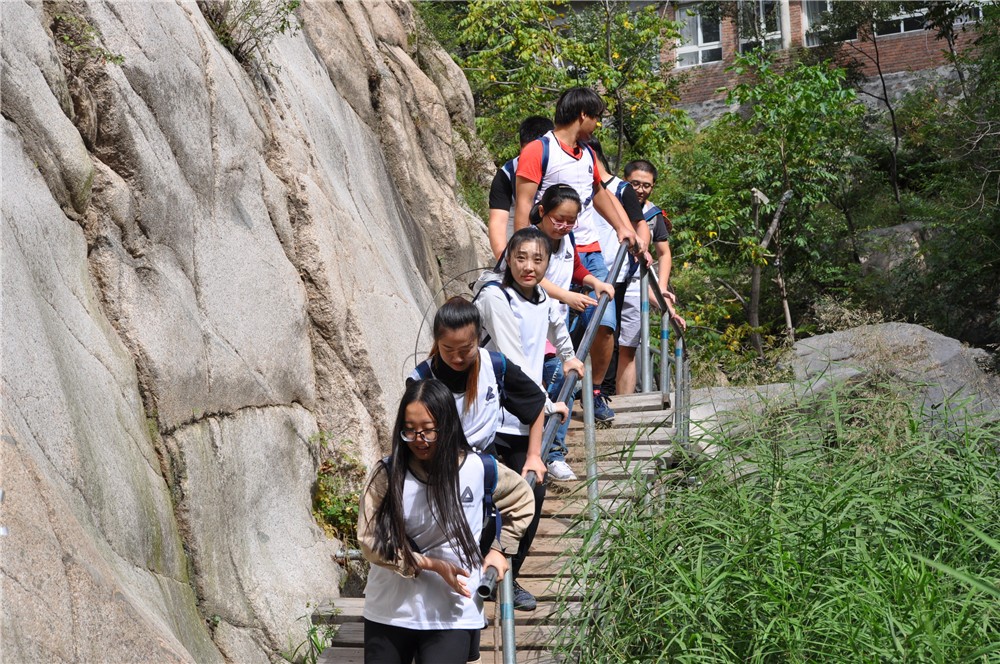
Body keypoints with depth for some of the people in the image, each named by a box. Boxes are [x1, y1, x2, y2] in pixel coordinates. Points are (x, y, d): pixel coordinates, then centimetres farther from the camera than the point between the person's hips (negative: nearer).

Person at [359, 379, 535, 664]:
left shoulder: (477, 469, -5)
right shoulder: (387, 474, -8)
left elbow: (522, 502, 14)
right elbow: (371, 541, -9)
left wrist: (498, 549, 7)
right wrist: (431, 564, -15)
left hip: (453, 616, -1)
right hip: (388, 612, 1)